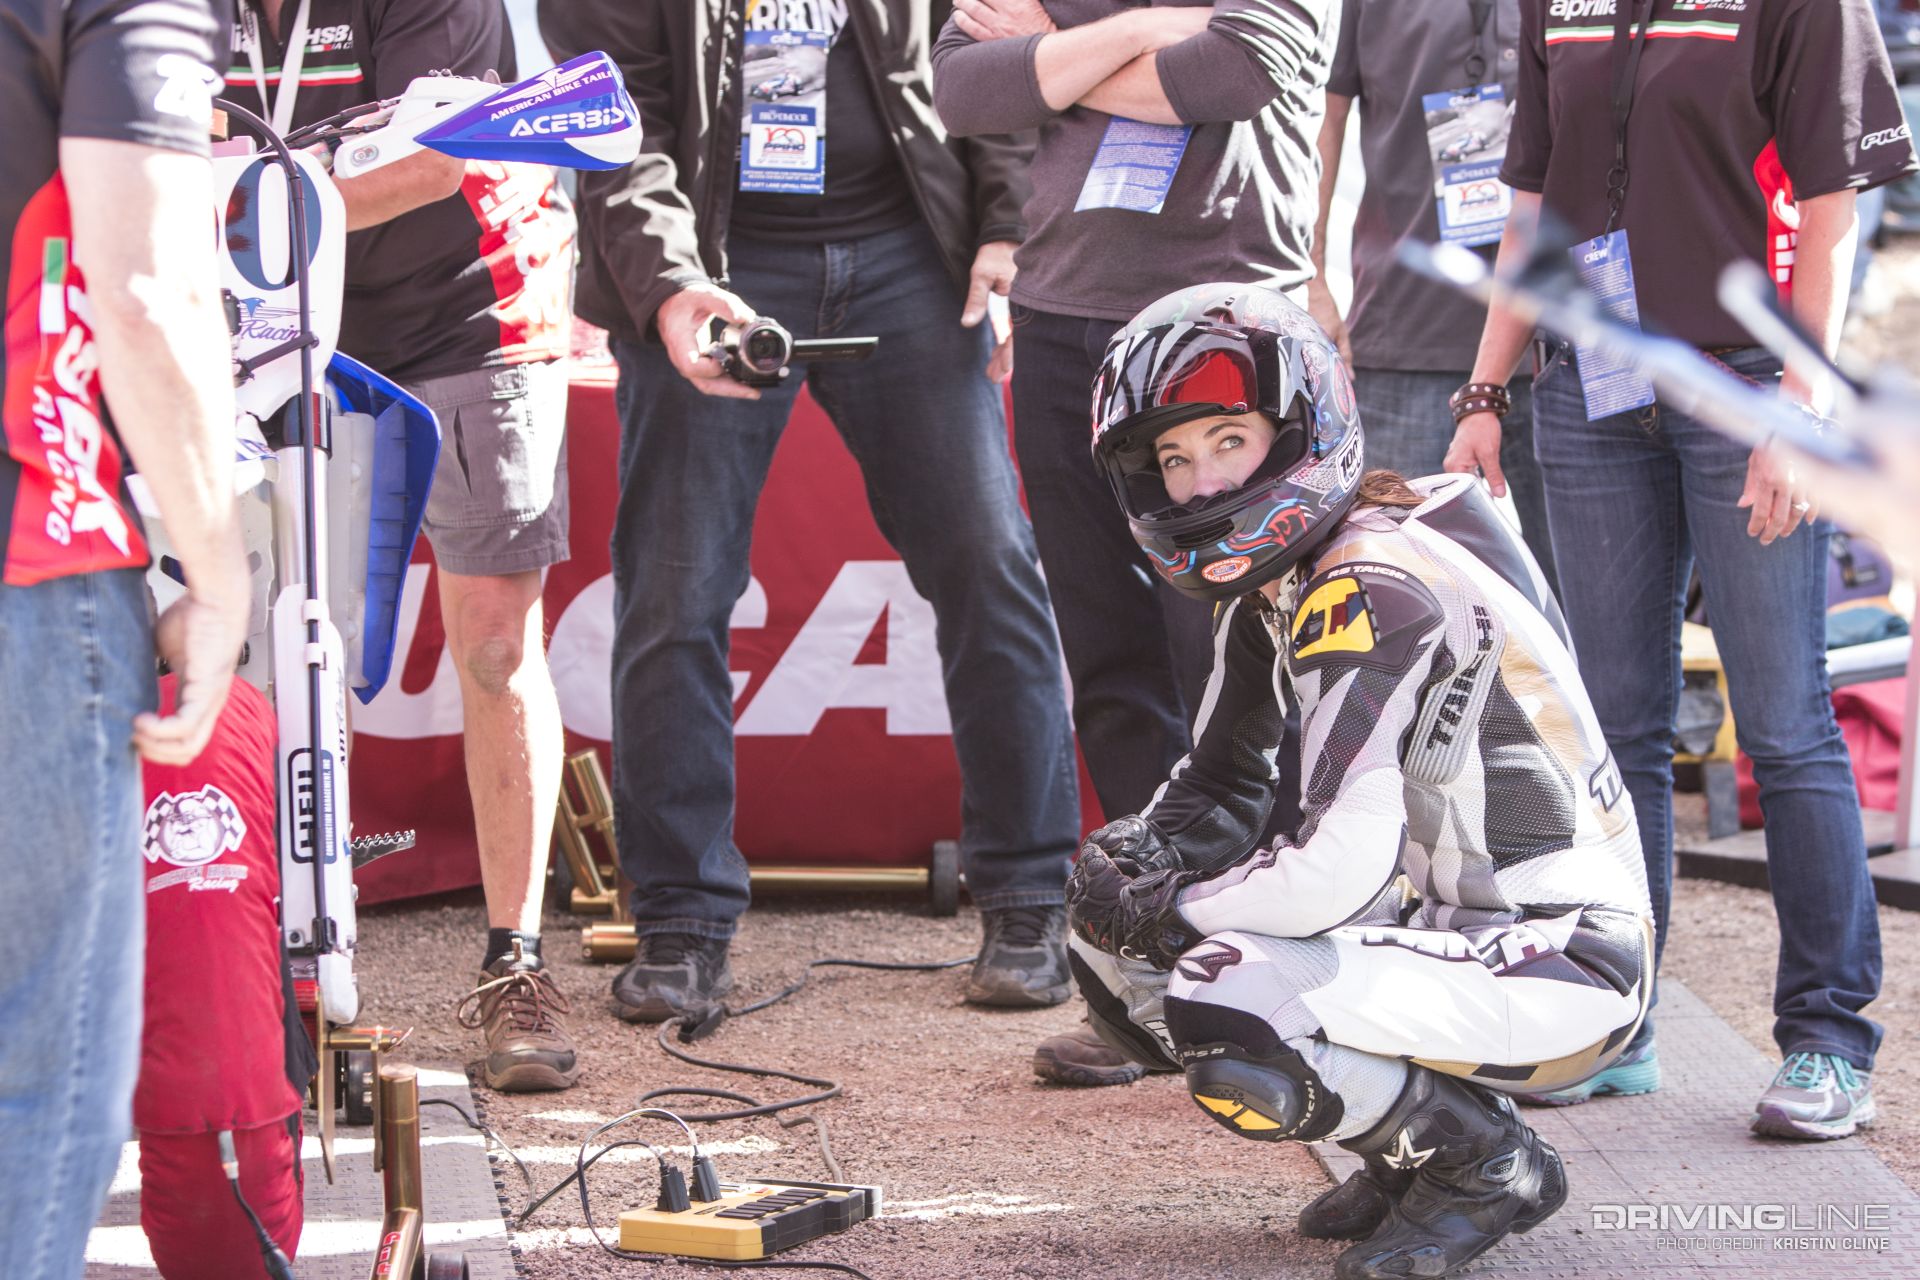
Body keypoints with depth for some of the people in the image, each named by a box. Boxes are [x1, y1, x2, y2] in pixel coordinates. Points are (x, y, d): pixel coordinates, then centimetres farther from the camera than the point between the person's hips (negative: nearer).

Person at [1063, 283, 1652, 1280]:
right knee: (1114, 946, 4)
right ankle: (1412, 1149, 11)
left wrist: (1167, 908, -12)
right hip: (1456, 929, 10)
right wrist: (1130, 863, -5)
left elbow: (1340, 871, -27)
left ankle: (1487, 1162, -4)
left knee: (1221, 1013, -28)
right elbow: (1217, 788, 17)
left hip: (1563, 968, -10)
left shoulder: (1372, 588, -21)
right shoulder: (1271, 586, 8)